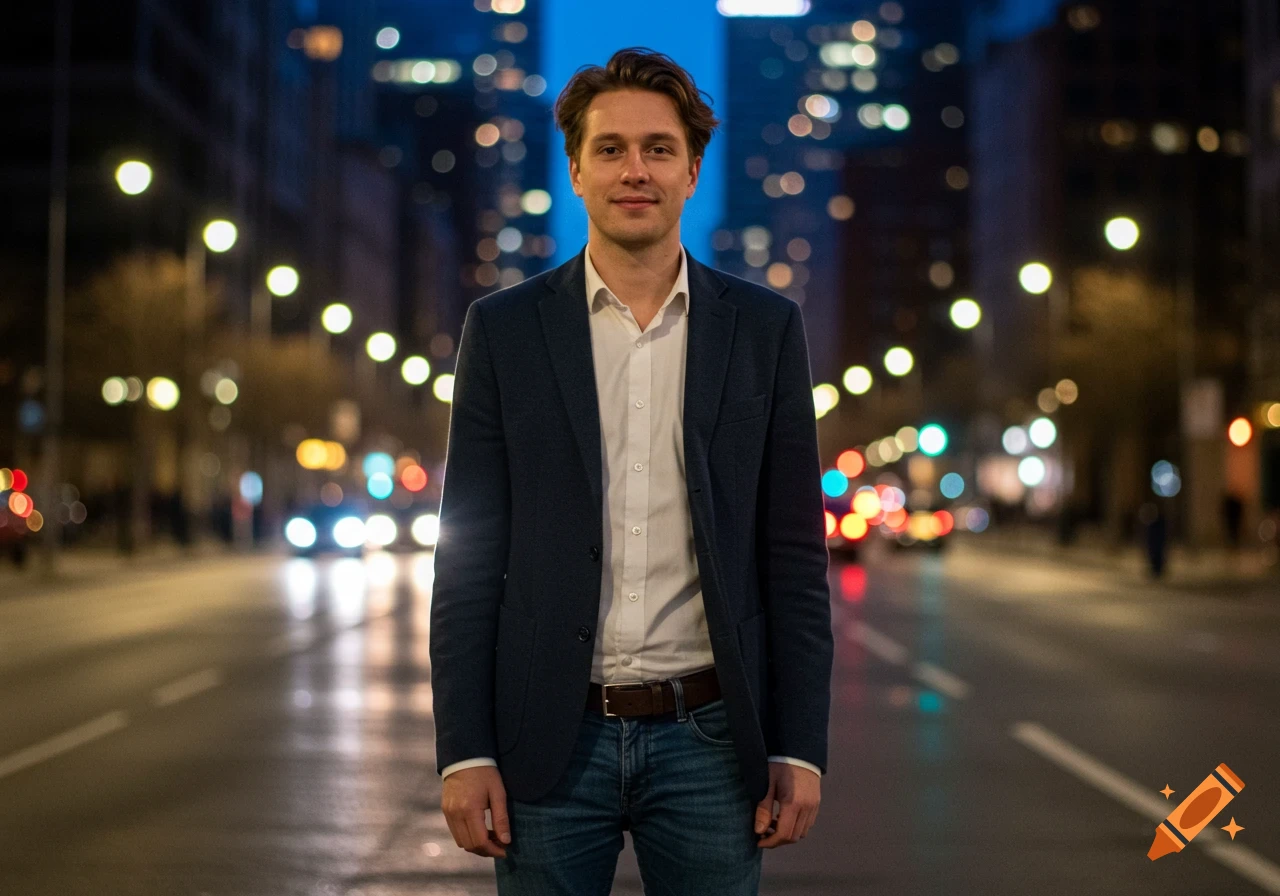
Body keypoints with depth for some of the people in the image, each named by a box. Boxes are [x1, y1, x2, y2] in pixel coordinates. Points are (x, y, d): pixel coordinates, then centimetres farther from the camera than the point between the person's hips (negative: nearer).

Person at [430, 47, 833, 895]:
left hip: (709, 738, 1)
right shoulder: (504, 329, 2)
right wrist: (464, 750, -5)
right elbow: (470, 560, 1)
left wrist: (801, 747, -2)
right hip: (551, 739, 0)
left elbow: (796, 558, 3)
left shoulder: (764, 328, 3)